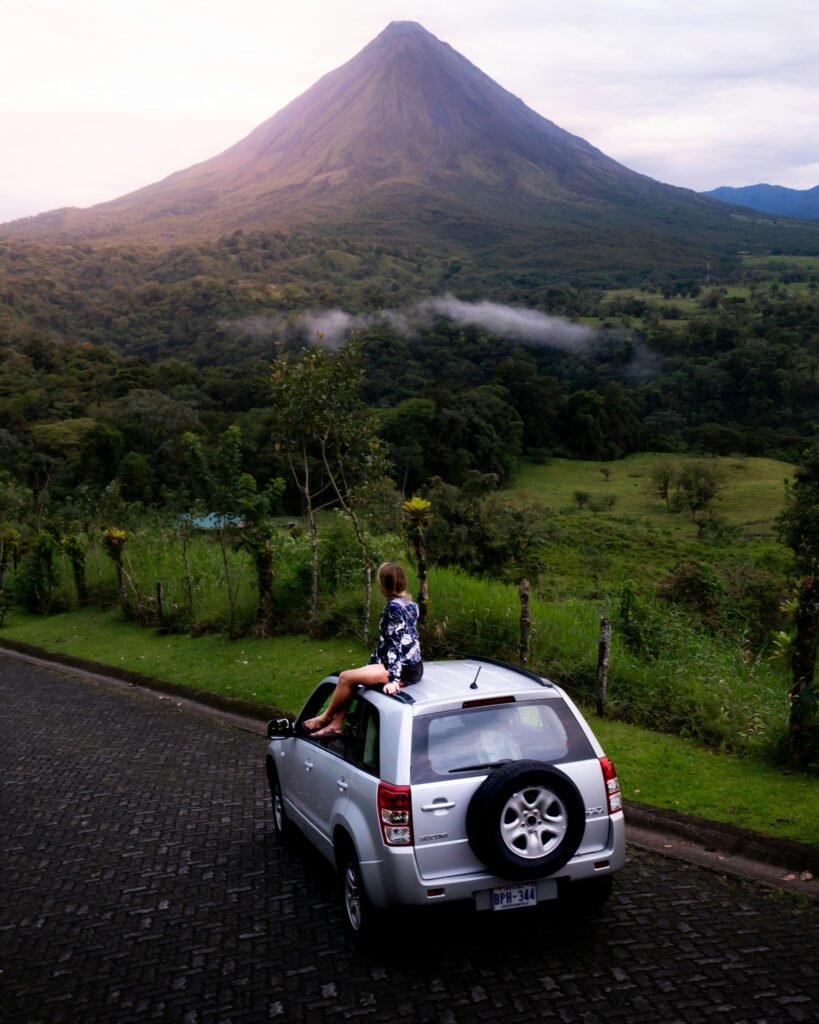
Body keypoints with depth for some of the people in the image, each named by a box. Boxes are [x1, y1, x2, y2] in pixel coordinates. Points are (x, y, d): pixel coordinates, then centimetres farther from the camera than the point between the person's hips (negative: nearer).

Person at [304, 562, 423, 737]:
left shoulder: (394, 607, -16)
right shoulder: (409, 604, 12)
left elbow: (396, 645, -21)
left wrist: (393, 679, -25)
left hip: (404, 670, -10)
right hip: (411, 666, 10)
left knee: (346, 677, -10)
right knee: (351, 677, 11)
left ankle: (325, 718, 10)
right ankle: (335, 725, 8)